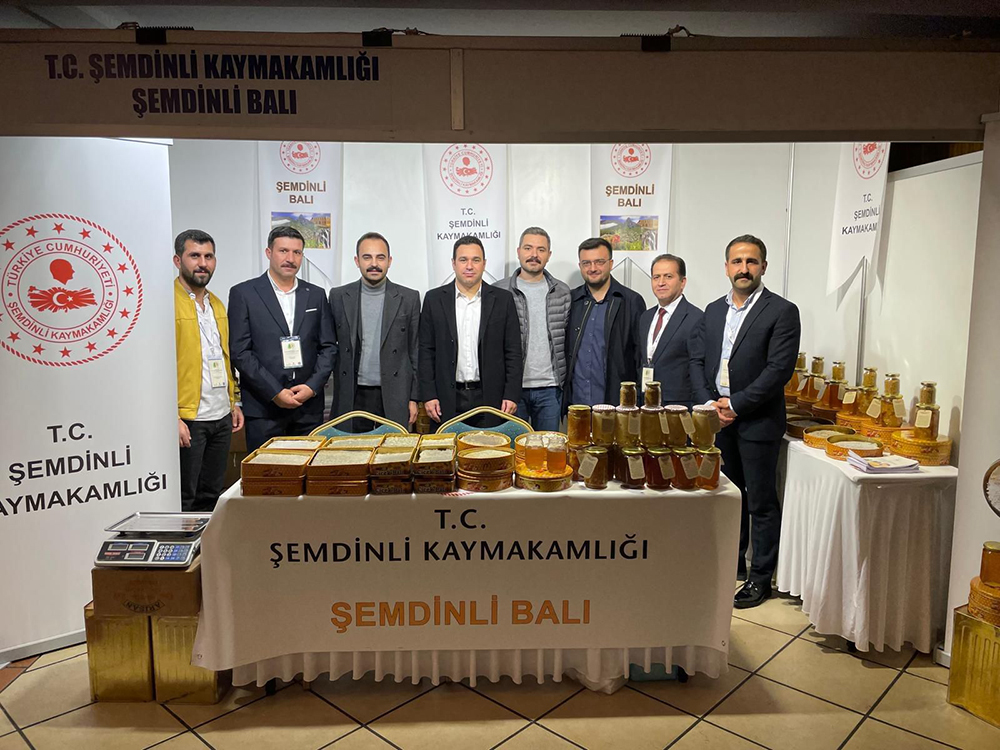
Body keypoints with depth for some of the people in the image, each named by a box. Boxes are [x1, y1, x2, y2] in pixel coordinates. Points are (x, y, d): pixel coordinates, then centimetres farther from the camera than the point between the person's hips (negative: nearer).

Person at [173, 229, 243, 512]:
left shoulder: (217, 304, 15)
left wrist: (235, 402, 15)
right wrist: (172, 416, -19)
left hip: (222, 417, 7)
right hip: (187, 420, -7)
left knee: (211, 496, 15)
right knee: (183, 500, 3)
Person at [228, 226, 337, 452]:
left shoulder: (316, 295, 11)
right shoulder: (243, 293, 1)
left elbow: (328, 347, 9)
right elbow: (239, 351, -5)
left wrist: (312, 386, -5)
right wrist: (275, 392, -11)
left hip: (309, 406, 3)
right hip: (263, 408, -3)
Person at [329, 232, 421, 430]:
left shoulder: (409, 298, 3)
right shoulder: (338, 296, 6)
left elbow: (414, 352, 4)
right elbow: (331, 347, 11)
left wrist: (414, 398, 1)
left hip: (394, 398, -1)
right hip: (352, 398, 1)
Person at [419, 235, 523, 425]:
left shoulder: (503, 299, 4)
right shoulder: (434, 299, 5)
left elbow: (513, 352, 3)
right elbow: (426, 351, 4)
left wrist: (512, 395, -4)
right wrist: (429, 395, -2)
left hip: (490, 397, 0)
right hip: (448, 400, 0)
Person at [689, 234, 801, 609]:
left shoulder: (781, 311, -6)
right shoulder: (713, 310, 12)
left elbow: (780, 368, -14)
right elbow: (697, 361, 9)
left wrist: (736, 404, -15)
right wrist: (710, 403, -6)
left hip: (757, 420, -5)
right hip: (717, 418, 5)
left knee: (761, 503, 4)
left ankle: (761, 577, 17)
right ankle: (731, 564, 31)